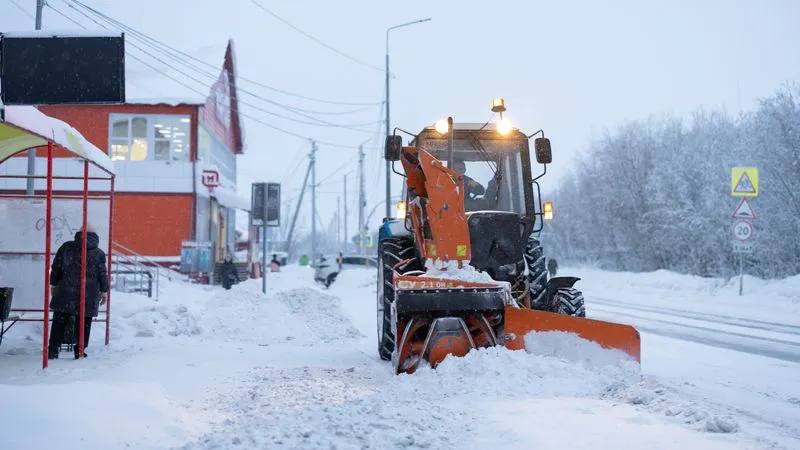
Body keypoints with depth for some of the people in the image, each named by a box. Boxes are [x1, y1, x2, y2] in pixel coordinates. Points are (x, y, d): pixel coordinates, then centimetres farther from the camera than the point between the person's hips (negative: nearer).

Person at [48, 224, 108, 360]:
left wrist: (53, 284, 16)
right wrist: (104, 291, 12)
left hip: (65, 293, 1)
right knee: (83, 324, 7)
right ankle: (80, 351, 8)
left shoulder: (66, 247, 4)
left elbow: (56, 267, 7)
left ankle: (53, 350, 3)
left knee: (59, 322, 6)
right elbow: (103, 274, 2)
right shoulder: (99, 254, 1)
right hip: (89, 296, -1)